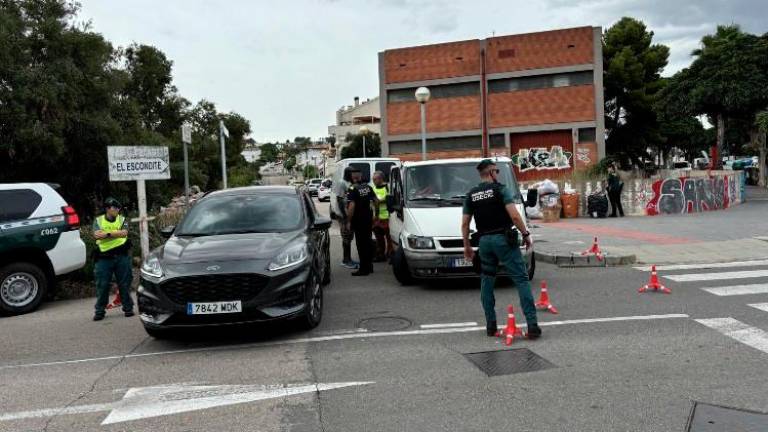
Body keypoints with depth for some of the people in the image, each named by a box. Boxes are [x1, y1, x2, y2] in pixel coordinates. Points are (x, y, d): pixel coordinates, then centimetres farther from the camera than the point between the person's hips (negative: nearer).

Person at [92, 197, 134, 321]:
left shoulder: (122, 219, 10)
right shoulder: (98, 220, 9)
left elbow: (124, 233, -8)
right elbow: (96, 235, -8)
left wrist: (107, 233, -11)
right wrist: (116, 233, -10)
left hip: (122, 256, 0)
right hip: (104, 257, 0)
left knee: (124, 283, 5)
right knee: (102, 285, 2)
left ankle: (128, 308, 14)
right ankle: (100, 311, 11)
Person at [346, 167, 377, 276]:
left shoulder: (353, 189, -14)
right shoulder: (368, 187, 6)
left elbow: (351, 206, -21)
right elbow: (376, 201, 11)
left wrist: (349, 221, -16)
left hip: (358, 220, -7)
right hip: (368, 219, 7)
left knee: (361, 244, -3)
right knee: (368, 242, 15)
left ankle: (363, 269, -2)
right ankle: (369, 266, 23)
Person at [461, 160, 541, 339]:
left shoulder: (471, 195, 10)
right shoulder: (501, 189, -5)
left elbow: (464, 224, 11)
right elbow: (514, 216, -15)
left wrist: (467, 246, 20)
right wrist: (526, 234, -4)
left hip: (484, 241, 5)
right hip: (503, 239, -5)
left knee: (487, 281, 15)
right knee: (521, 279, -3)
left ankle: (490, 325, 15)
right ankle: (532, 324, -9)